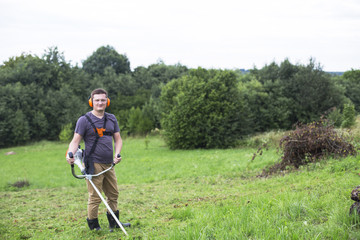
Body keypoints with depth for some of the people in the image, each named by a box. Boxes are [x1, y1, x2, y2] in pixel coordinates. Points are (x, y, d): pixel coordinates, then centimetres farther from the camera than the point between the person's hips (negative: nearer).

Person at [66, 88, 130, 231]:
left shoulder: (112, 119, 13)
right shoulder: (84, 120, -4)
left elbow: (118, 139, 14)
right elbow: (76, 140, -7)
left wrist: (117, 154, -4)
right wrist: (70, 154, -26)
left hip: (109, 164, 6)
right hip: (93, 164, -6)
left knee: (113, 195, 13)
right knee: (95, 197, -4)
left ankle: (114, 223, 27)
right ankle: (93, 226, 8)